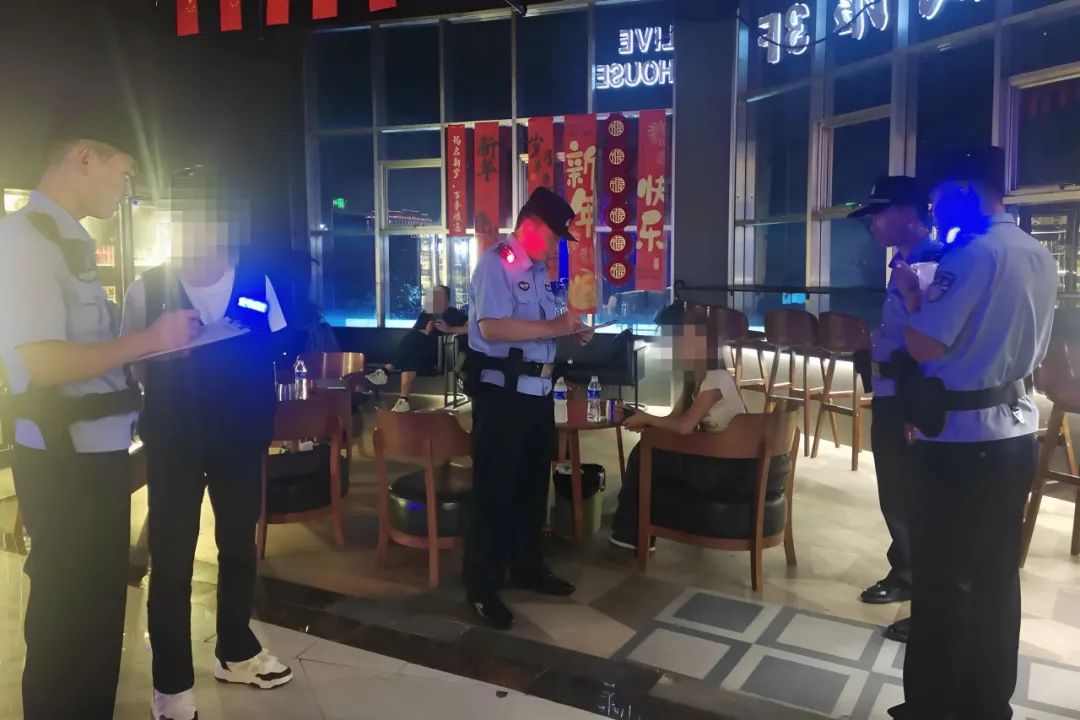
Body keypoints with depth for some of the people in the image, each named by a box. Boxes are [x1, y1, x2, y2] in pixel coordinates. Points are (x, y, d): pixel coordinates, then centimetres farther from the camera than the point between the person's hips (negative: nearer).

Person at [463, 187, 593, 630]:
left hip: (537, 391, 9)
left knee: (533, 484, 19)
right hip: (502, 393, -9)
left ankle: (528, 568, 36)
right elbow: (492, 327, -26)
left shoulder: (538, 271, 15)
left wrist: (570, 333, 5)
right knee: (495, 489, 0)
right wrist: (552, 327, -23)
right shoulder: (496, 264, -12)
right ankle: (482, 588, 12)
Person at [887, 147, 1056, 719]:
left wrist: (911, 293, -5)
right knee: (997, 576, 16)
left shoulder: (972, 253, -16)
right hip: (1016, 432, 8)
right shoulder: (1041, 257, 9)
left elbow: (925, 346, -20)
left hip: (961, 439, -8)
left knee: (942, 579, 4)